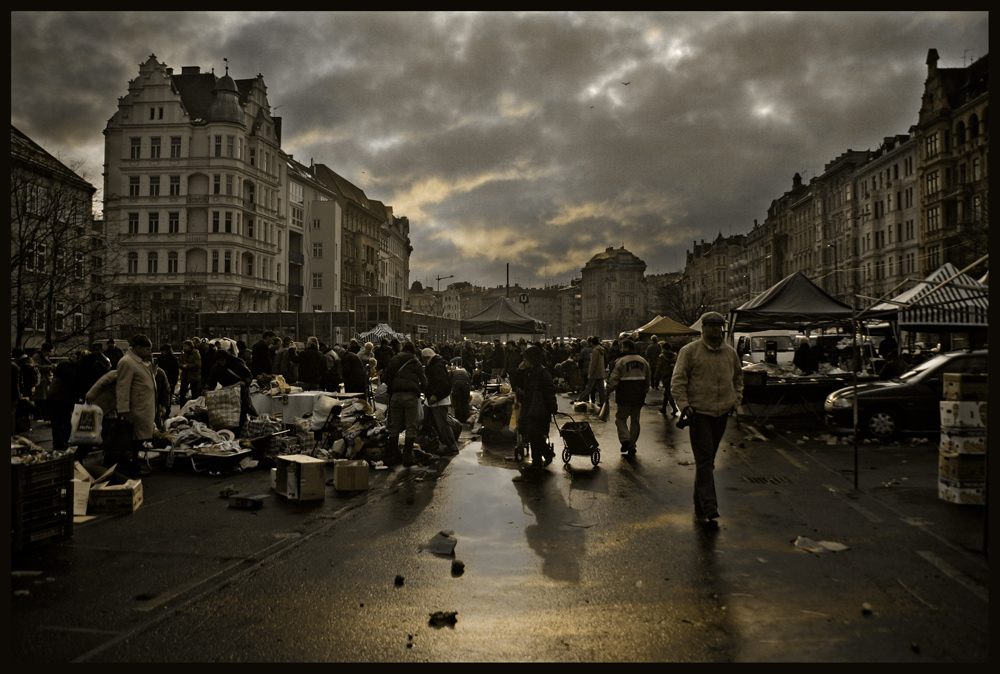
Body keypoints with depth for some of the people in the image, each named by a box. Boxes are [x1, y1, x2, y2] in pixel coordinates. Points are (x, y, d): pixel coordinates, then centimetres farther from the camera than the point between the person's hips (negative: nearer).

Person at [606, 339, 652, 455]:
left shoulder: (620, 361, -10)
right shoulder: (643, 361, 10)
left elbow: (613, 380, -12)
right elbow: (648, 380, 17)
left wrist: (608, 392, 0)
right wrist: (644, 393, 26)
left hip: (624, 397, -5)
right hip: (639, 397, 5)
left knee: (620, 418, 9)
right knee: (635, 421, 12)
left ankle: (625, 439, -11)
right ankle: (632, 447, 14)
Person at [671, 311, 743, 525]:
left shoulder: (730, 353, 11)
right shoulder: (690, 351, -5)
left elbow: (738, 377, 25)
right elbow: (678, 380, -6)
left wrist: (736, 399, 12)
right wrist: (684, 405, -15)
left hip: (721, 413, 5)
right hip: (699, 412, -5)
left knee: (708, 460, 14)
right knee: (704, 460, -9)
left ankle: (700, 507, 25)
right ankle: (709, 507, -11)